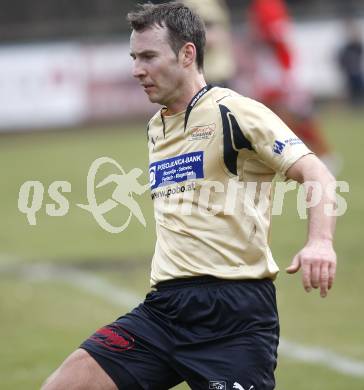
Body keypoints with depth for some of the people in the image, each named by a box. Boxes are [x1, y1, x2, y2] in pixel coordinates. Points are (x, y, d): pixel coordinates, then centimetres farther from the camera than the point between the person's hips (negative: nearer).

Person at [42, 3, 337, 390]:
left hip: (234, 310, -7)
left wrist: (319, 241, -32)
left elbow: (315, 173, -14)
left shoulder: (234, 112, -6)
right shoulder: (155, 128, 18)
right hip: (164, 308, 7)